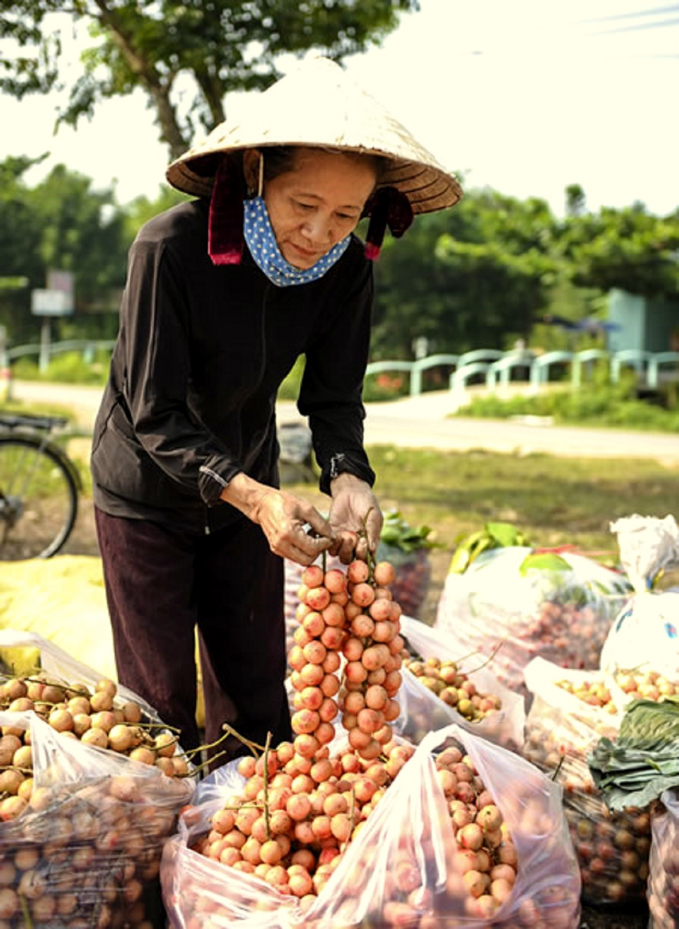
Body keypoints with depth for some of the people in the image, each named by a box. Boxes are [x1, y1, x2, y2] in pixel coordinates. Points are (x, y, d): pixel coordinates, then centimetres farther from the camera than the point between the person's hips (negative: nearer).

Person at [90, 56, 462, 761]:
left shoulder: (347, 269, -15)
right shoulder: (169, 248, -28)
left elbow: (333, 399, -7)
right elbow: (156, 415, -26)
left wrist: (347, 479, -28)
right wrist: (254, 497, -38)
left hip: (247, 492, 4)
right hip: (147, 498, -4)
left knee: (257, 702, 9)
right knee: (161, 708, 0)